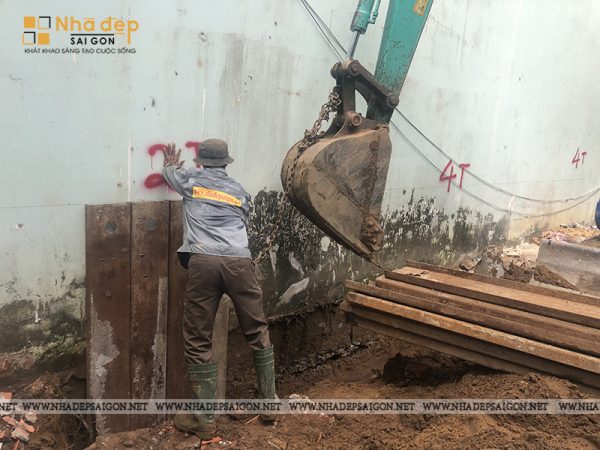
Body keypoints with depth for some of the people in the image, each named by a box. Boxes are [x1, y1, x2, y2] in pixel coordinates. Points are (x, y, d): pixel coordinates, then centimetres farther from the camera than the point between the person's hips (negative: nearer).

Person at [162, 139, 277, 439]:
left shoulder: (191, 179, 20)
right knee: (257, 332, 16)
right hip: (239, 262, 2)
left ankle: (205, 421, 10)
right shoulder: (240, 191, 22)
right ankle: (269, 404, 25)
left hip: (203, 261, -2)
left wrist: (171, 162, 65)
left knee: (197, 341, 6)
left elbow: (170, 172, 41)